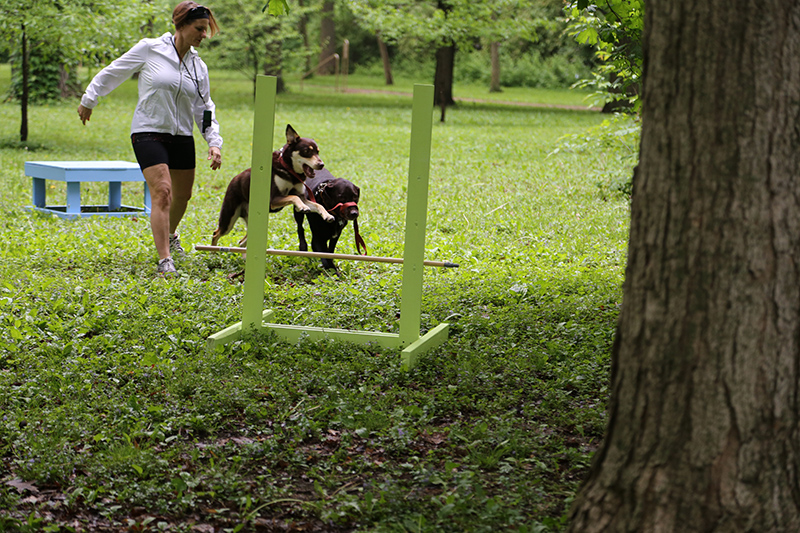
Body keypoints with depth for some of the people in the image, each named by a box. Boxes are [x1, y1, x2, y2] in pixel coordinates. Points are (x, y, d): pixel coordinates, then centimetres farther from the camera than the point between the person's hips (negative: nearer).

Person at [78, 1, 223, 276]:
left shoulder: (199, 67, 6)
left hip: (182, 137, 5)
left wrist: (214, 142, -1)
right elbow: (113, 72, 3)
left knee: (183, 194, 14)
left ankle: (170, 234, 46)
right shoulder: (149, 50, -9)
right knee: (162, 192, -18)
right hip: (148, 133, -5)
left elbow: (205, 108, 11)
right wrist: (89, 100, 10)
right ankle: (164, 259, -18)